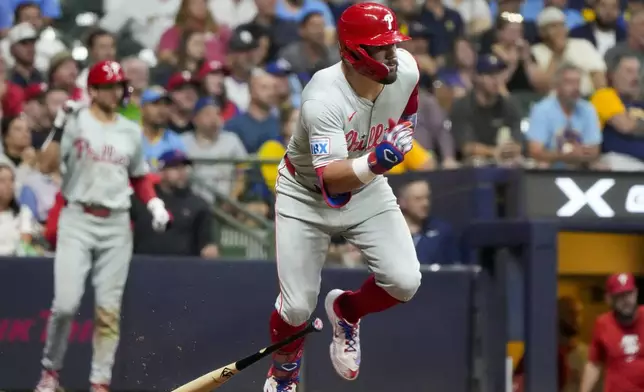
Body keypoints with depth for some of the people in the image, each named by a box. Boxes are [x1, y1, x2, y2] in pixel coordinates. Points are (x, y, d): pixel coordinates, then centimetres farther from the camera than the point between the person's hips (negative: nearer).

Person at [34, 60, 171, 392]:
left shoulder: (131, 131, 13)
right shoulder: (74, 122, 0)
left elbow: (139, 177, 23)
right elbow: (46, 165, -11)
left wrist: (154, 203, 6)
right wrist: (60, 127, -21)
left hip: (117, 226, 4)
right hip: (77, 221, -4)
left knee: (109, 309, 0)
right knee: (66, 303, -12)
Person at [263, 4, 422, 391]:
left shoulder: (405, 70, -19)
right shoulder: (323, 98, -36)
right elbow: (330, 179, -44)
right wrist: (373, 162, -59)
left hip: (367, 190, 4)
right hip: (307, 195, -4)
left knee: (405, 282, -13)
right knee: (297, 306, -5)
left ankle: (346, 311, 22)